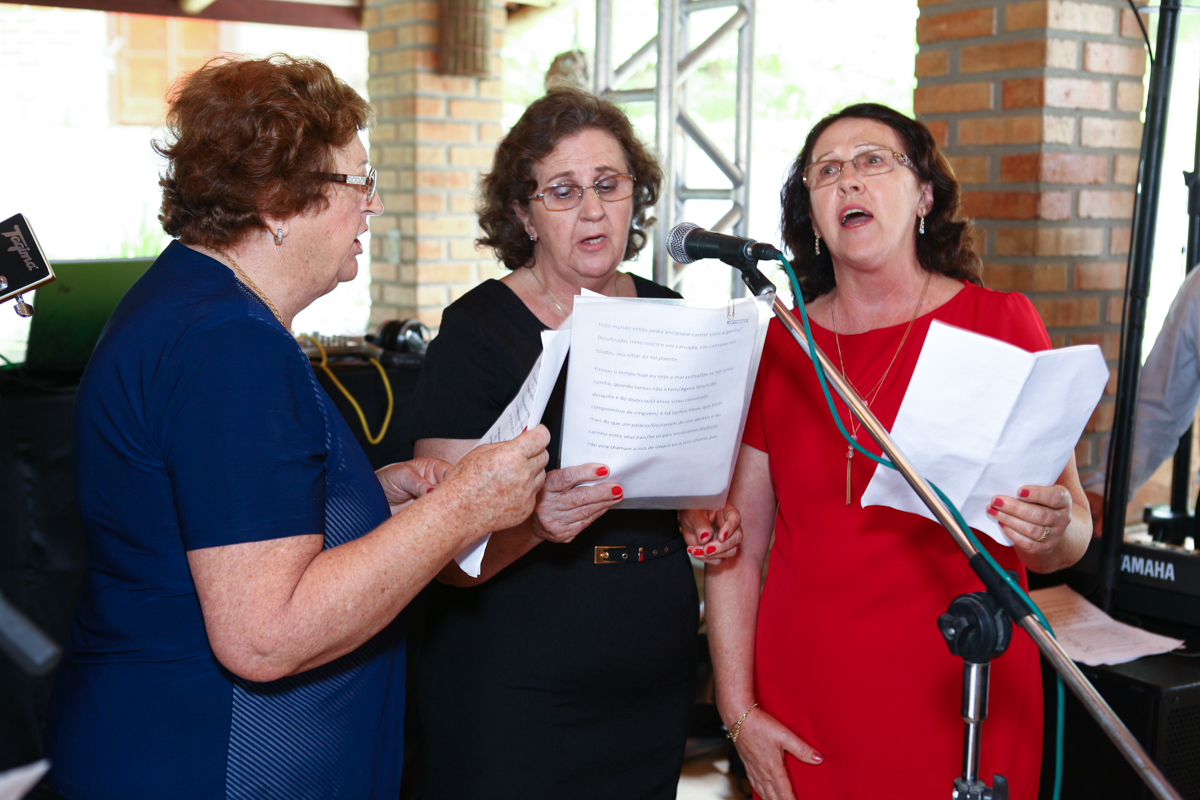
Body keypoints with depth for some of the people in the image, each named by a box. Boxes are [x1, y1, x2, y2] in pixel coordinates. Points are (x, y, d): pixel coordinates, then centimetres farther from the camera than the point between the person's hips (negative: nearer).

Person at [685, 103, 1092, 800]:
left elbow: (1075, 529, -4)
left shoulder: (1001, 323, -4)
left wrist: (1052, 531, -26)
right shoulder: (776, 346, 1)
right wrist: (738, 709, -2)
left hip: (963, 708, -1)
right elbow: (736, 545, 3)